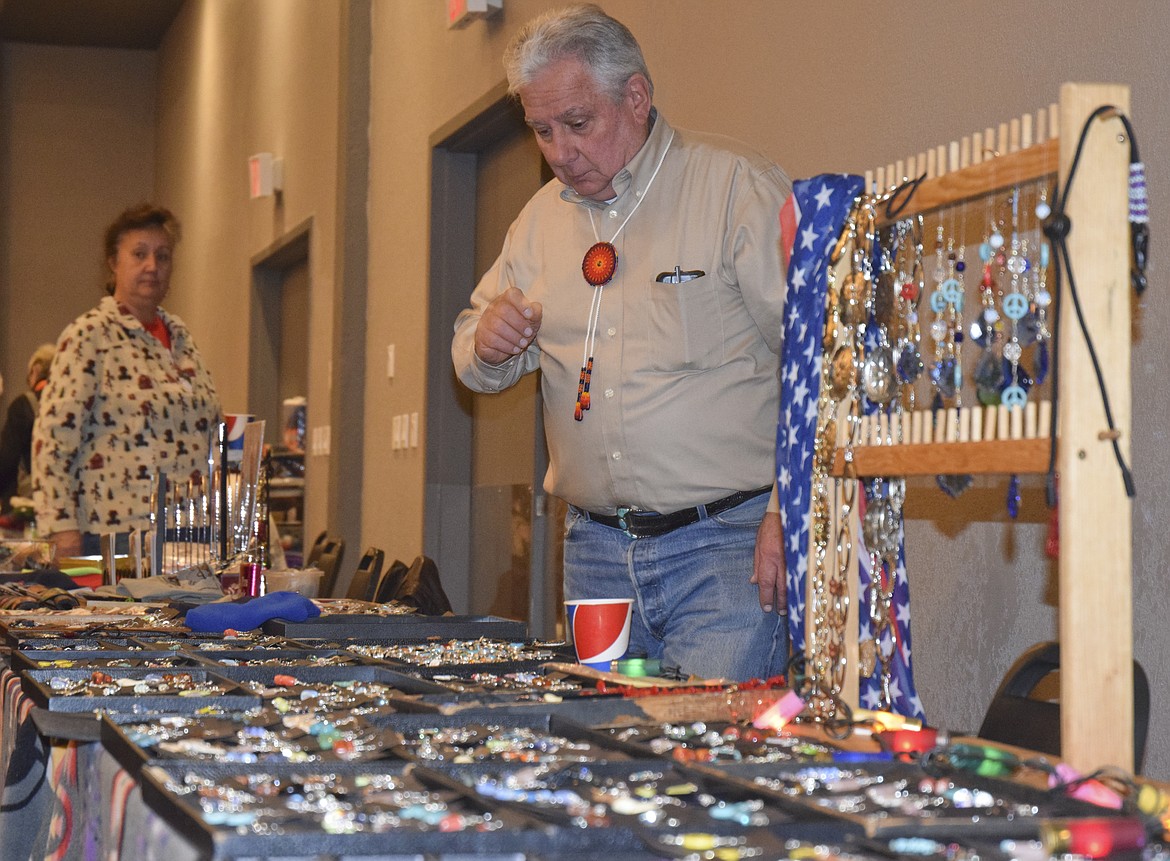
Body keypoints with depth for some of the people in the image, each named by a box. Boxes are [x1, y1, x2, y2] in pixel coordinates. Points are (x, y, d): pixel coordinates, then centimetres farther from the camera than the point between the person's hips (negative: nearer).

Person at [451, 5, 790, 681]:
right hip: (597, 547, 6)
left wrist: (788, 514, -17)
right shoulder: (542, 217, 15)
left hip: (725, 543, -5)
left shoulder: (738, 186, -5)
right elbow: (477, 365, 24)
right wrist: (489, 345, -1)